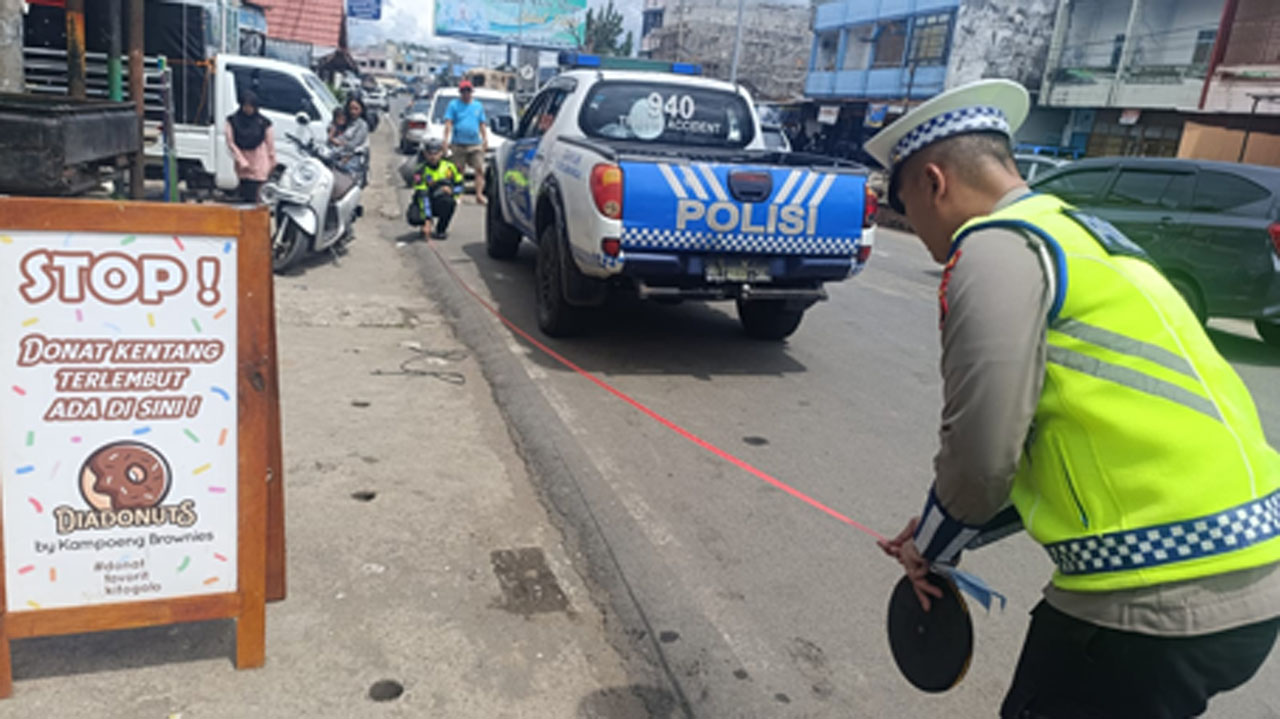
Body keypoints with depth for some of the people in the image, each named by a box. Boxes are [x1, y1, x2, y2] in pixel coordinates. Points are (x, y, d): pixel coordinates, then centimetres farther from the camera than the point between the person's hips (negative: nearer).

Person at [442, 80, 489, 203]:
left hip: (475, 144, 2)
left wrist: (485, 140, 8)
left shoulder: (478, 105, 16)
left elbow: (482, 124, 17)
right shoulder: (453, 104, 6)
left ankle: (479, 194, -10)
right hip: (459, 144, -2)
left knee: (480, 169, -9)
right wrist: (446, 140, -11)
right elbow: (448, 123, -1)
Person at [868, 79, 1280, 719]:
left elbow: (981, 454, -17)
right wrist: (939, 536, 19)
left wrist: (932, 550, 3)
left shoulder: (994, 249, -13)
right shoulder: (1075, 234, 17)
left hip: (1158, 593, -9)